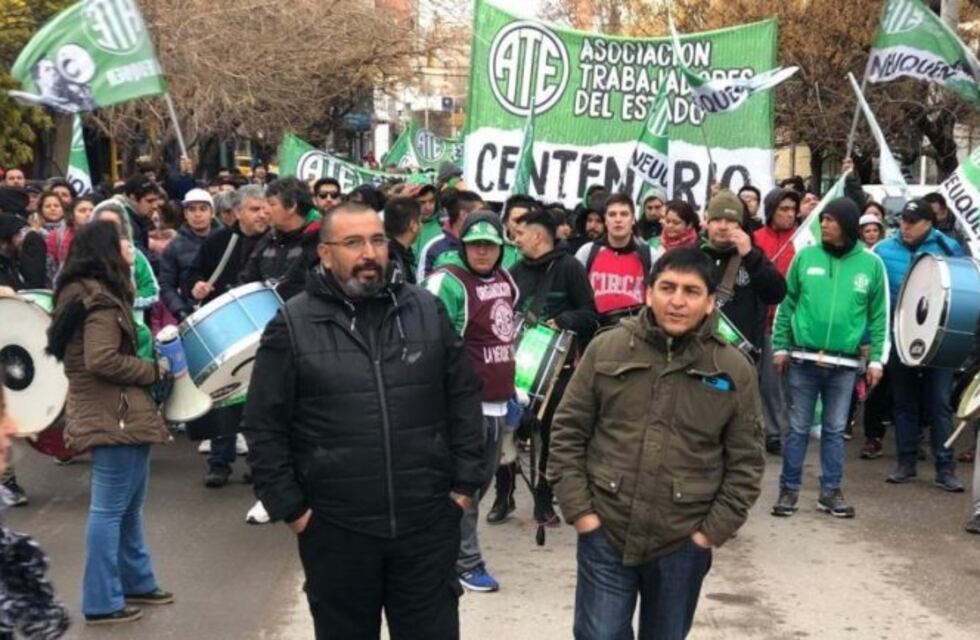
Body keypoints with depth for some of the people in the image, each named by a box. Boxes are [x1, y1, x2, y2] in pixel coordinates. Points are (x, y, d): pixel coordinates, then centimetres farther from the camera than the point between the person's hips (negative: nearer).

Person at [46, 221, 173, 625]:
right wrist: (151, 371, -13)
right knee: (110, 508, -4)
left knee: (128, 504, 19)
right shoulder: (103, 300, -17)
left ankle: (136, 581, 30)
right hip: (113, 414, -10)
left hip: (112, 411, 10)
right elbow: (101, 360, -26)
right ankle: (102, 602, 2)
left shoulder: (84, 292, 14)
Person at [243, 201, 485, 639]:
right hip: (336, 529, -1)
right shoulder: (292, 326, -5)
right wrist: (289, 507, -6)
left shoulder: (427, 311, 3)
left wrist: (465, 483, 2)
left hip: (428, 521, 2)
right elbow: (265, 427, -3)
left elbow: (464, 400, 7)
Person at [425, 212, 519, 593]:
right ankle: (467, 563, 7)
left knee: (483, 479, 15)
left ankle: (451, 544, 29)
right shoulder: (448, 283, -13)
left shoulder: (505, 279, 12)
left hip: (498, 401, 8)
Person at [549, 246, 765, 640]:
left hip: (683, 546, 1)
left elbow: (745, 463, 2)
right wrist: (578, 510, -4)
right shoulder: (606, 349, -3)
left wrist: (713, 531, -4)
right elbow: (567, 433, 2)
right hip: (604, 535, 0)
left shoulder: (734, 370, -3)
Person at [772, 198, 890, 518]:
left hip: (844, 364, 0)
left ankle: (831, 491, 18)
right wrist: (780, 346, 3)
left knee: (835, 429, 9)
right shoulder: (805, 256, 0)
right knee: (798, 427, 6)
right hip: (803, 359, 0)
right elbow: (787, 303, 5)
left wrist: (877, 359, 0)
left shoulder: (871, 264, 0)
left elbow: (879, 316, 4)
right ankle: (789, 489, 15)